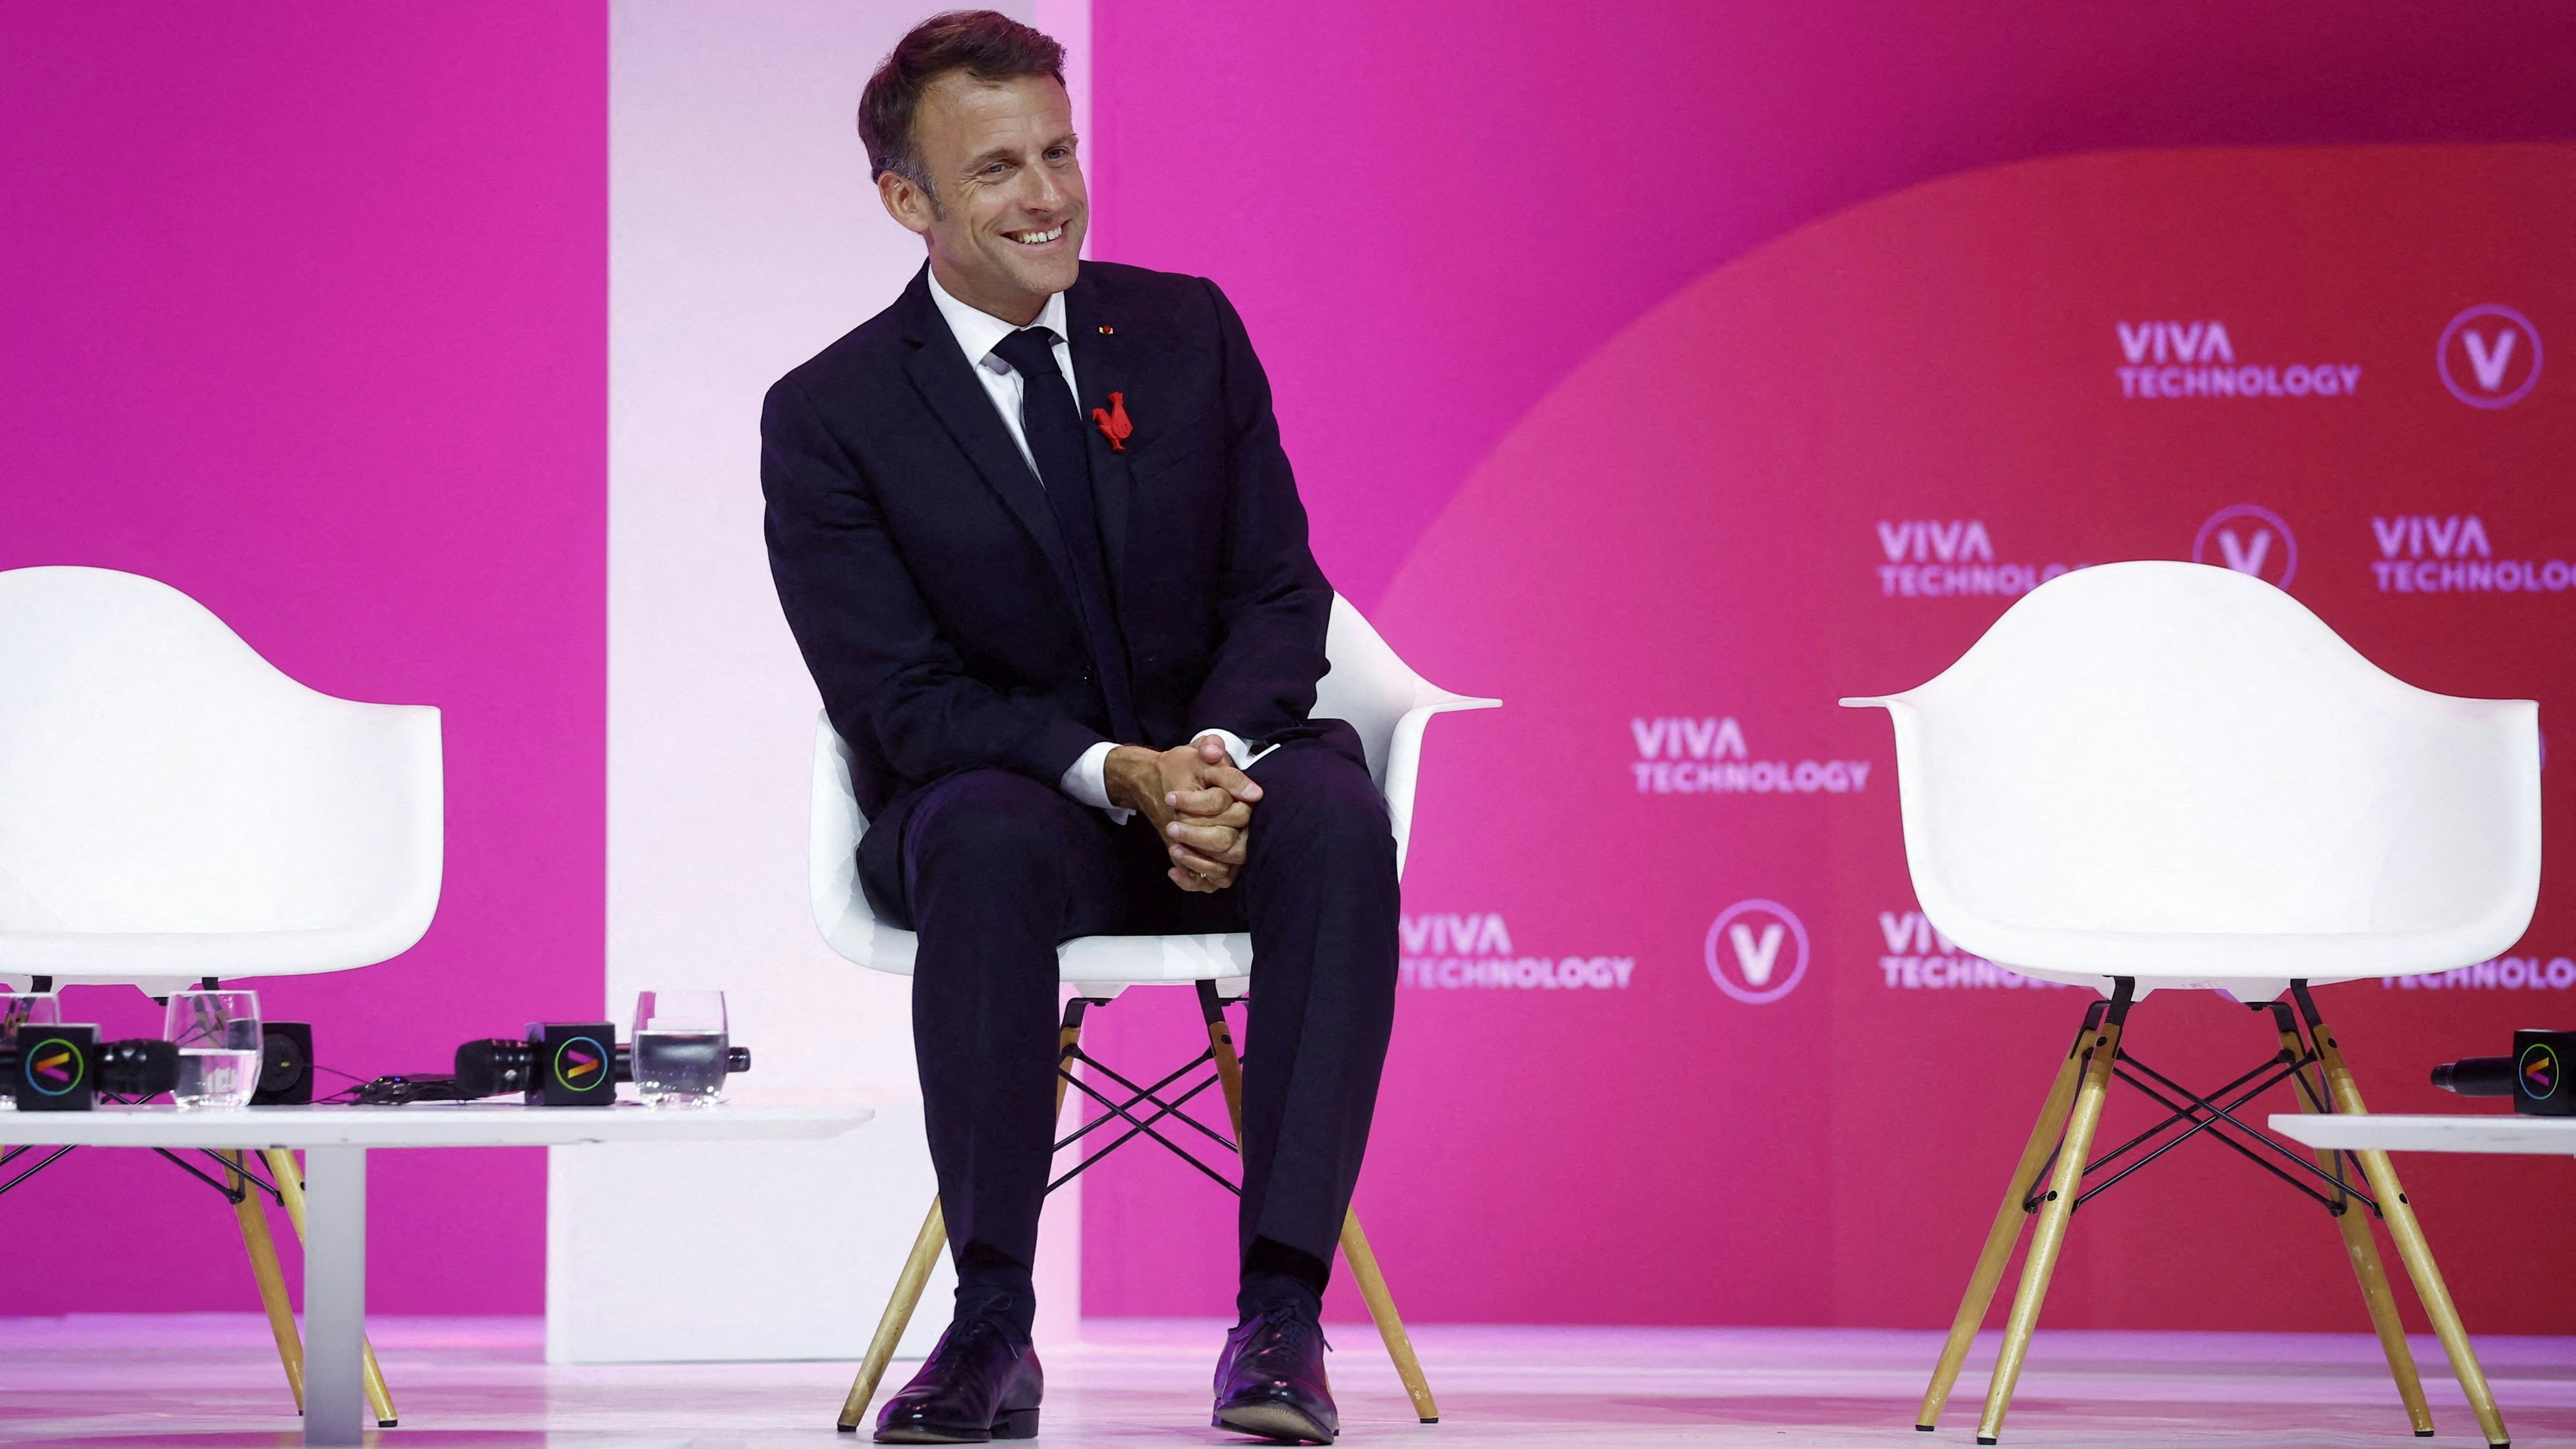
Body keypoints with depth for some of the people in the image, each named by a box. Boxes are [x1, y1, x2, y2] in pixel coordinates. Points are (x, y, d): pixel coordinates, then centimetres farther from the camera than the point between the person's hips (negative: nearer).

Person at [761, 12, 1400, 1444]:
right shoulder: (829, 417, -5)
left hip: (1216, 772, 2)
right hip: (998, 787, -2)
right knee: (987, 850, -39)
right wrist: (1117, 775, -25)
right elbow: (900, 699, -10)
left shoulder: (1188, 331, 5)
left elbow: (1280, 593, 4)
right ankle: (993, 1326, -34)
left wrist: (1220, 753, -19)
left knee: (1339, 820, -33)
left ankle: (1282, 1311, -36)